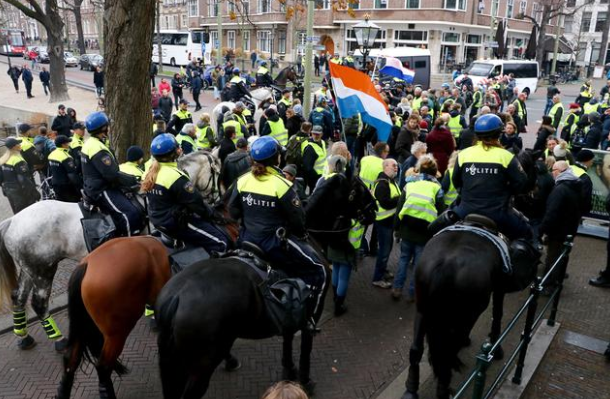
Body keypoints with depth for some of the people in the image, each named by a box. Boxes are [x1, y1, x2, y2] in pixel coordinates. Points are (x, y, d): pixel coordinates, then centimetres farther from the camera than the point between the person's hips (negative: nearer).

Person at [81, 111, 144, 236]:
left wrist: (129, 180, 15)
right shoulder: (98, 148, -21)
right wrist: (133, 181, -16)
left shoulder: (89, 143, 13)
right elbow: (112, 175, -25)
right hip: (101, 191, -11)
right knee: (130, 215, -22)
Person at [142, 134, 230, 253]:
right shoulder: (175, 176, -25)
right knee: (221, 243, -9)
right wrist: (212, 214, -3)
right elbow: (195, 201, -20)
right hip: (177, 223, -10)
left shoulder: (151, 173, 4)